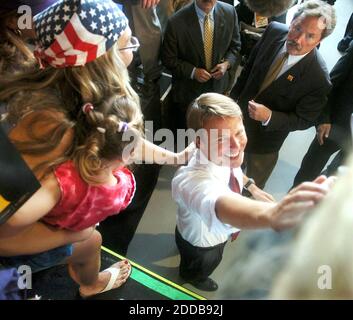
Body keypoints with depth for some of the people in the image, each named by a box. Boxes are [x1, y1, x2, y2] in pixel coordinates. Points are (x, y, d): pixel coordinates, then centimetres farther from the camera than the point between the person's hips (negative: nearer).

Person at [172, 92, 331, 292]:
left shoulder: (221, 155, -26)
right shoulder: (194, 181, -52)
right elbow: (224, 207, -76)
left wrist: (250, 186, -10)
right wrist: (272, 214, -94)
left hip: (217, 230, 6)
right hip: (201, 242, -6)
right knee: (199, 269, 31)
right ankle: (193, 277, 68)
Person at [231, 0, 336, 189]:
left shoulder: (318, 78, -31)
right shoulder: (274, 31, -18)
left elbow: (305, 120, -19)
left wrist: (269, 117, -33)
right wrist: (234, 95, 2)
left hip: (265, 137, -4)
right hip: (240, 112, 5)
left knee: (254, 185, 19)